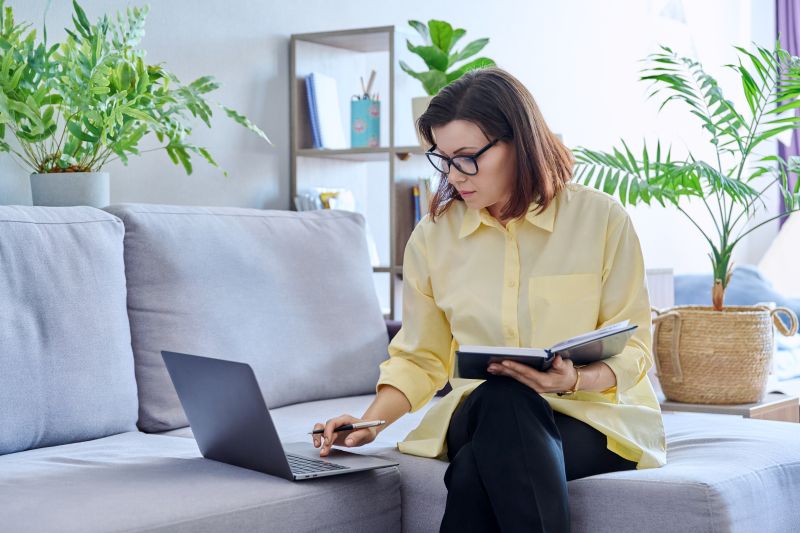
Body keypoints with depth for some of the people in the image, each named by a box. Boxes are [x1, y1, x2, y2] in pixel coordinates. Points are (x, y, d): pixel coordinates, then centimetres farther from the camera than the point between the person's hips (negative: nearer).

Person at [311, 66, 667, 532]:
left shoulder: (601, 218, -2)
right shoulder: (433, 235, 5)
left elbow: (632, 348, -1)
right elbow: (420, 358, 11)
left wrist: (575, 381, -22)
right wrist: (372, 424, -7)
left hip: (594, 412, -2)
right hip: (482, 414, 3)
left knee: (474, 474, -35)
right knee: (501, 398, -37)